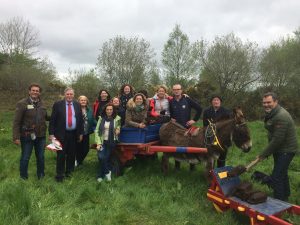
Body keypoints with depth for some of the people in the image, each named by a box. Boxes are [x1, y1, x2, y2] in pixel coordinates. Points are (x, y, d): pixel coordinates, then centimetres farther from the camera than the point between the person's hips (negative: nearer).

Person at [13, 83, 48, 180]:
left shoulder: (41, 104, 6)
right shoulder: (22, 103, -9)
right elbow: (16, 122, -11)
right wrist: (16, 137, -16)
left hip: (41, 136, 4)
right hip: (27, 136, -4)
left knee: (41, 157, 15)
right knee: (25, 157, 10)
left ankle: (41, 174, 34)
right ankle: (23, 176, 31)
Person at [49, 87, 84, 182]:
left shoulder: (77, 105, 7)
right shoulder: (58, 104, -2)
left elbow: (80, 119, 9)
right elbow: (52, 120, -3)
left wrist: (81, 133, 6)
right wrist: (51, 133, -9)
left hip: (74, 134, 3)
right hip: (61, 134, -3)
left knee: (71, 154, 11)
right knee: (61, 155, 3)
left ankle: (69, 172, 27)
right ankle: (60, 175, 16)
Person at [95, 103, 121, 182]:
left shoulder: (117, 119, -1)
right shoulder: (101, 118, 4)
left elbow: (118, 129, 14)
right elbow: (96, 131, 1)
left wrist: (117, 131, -11)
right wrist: (98, 142, -9)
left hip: (111, 142, -1)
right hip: (102, 141, 1)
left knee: (106, 158, -4)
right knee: (101, 157, -19)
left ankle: (100, 175, 16)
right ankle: (107, 172, 4)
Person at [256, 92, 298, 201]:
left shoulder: (281, 116, -27)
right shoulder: (272, 114, 6)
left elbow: (277, 139, -28)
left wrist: (264, 154, -20)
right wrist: (266, 152, 11)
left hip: (286, 150, -11)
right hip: (280, 150, 11)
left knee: (276, 177, -10)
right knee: (282, 173, 26)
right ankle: (285, 196, 46)